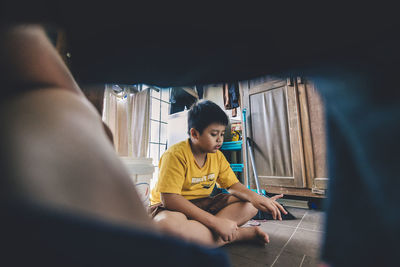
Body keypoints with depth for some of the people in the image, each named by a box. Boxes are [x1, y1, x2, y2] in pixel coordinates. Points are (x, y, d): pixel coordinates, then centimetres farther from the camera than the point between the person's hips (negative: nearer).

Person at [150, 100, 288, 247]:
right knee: (167, 223, -42)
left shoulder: (217, 156, -1)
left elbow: (233, 185, 1)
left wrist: (255, 198, -22)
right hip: (172, 207, -5)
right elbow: (169, 198, -28)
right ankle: (239, 234, -22)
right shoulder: (176, 154, -22)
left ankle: (200, 230, -22)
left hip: (203, 204, 6)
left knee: (250, 203, -6)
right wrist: (214, 221, -31)